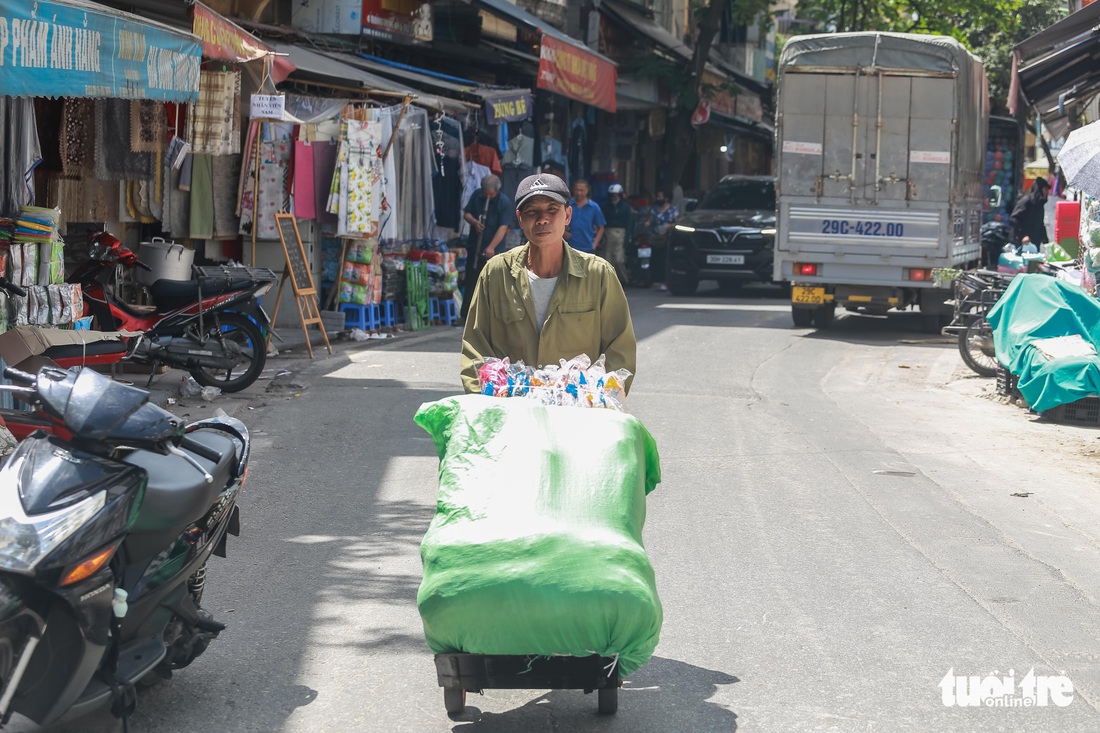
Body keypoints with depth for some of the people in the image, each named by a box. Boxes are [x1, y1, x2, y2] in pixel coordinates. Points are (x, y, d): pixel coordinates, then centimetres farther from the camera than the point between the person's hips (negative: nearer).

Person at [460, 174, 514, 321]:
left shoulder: (504, 203, -13)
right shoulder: (477, 195, 3)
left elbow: (503, 227, -21)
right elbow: (466, 214, 11)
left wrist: (491, 247, -31)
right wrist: (474, 221, -13)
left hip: (493, 250, -4)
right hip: (474, 247, 5)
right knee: (470, 281, 9)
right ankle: (466, 314, 16)